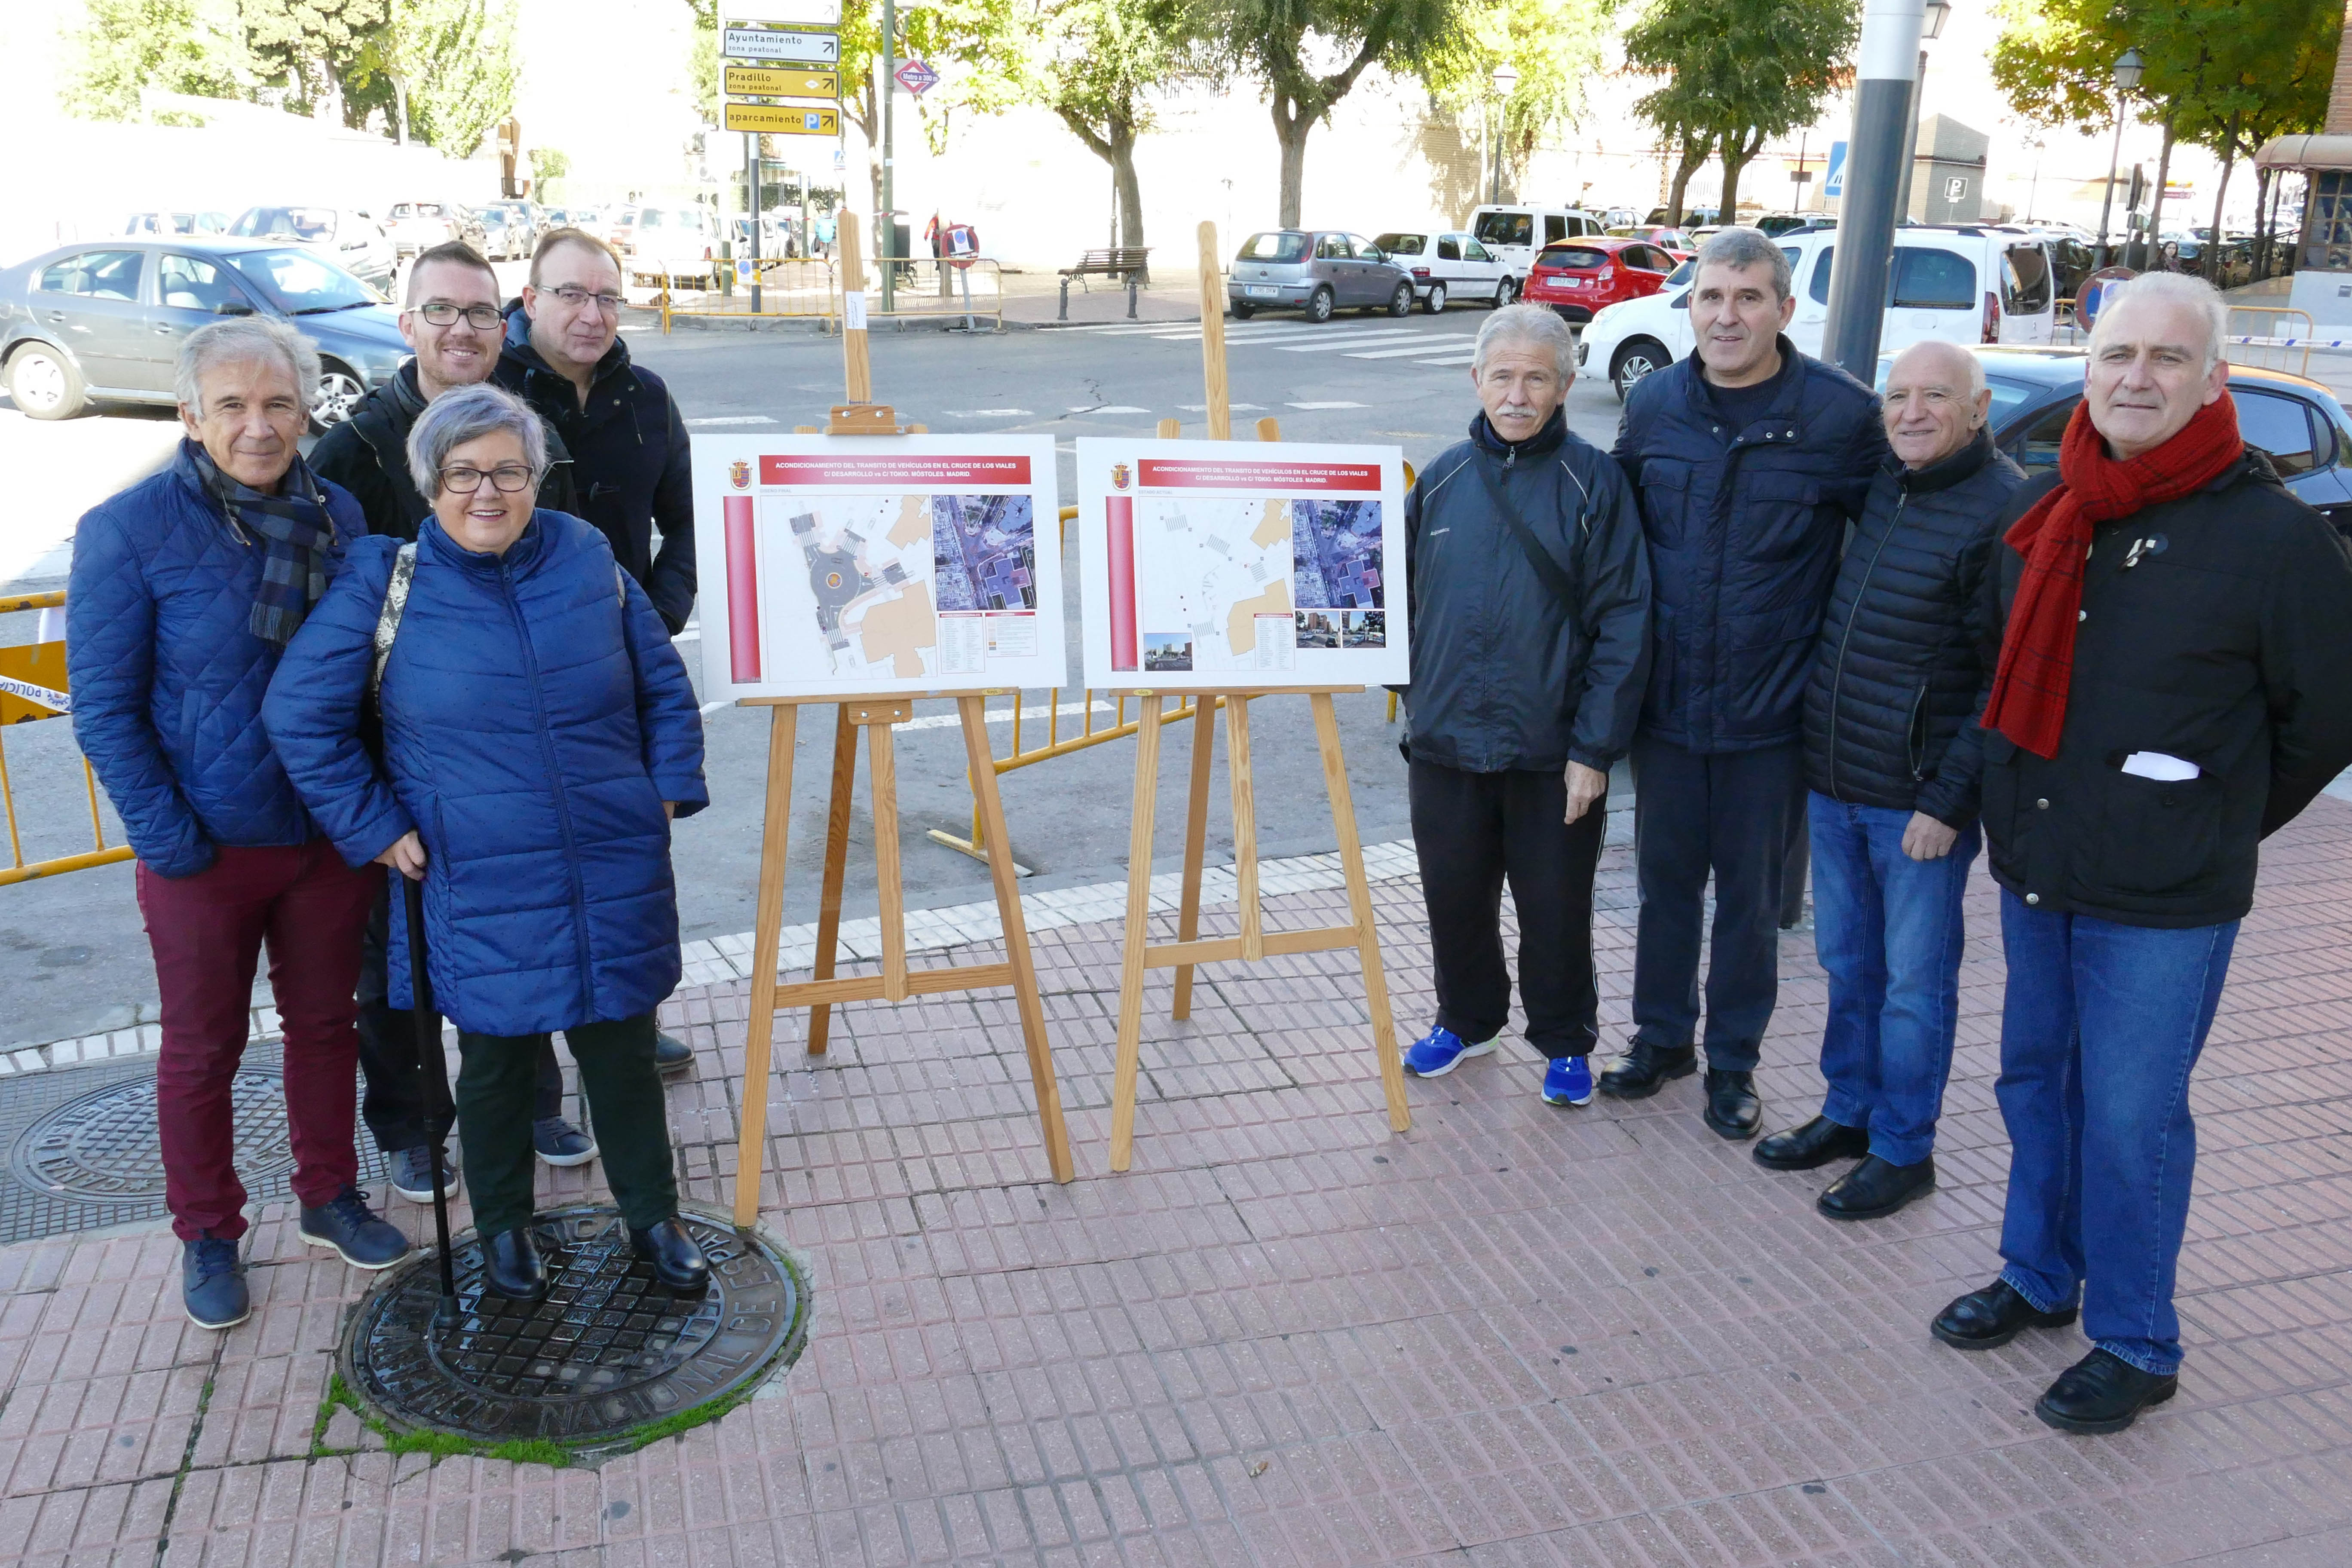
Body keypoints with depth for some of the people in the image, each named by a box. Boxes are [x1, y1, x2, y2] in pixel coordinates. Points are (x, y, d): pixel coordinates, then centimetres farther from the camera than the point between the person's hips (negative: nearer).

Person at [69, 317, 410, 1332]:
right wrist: (170, 840, -14)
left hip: (329, 834, 3)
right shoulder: (130, 531, -13)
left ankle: (330, 1196, 37)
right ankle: (207, 1237, 30)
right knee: (201, 1049, 12)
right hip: (206, 848, -3)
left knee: (325, 1022, 17)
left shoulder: (338, 518, -1)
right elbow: (105, 709, -10)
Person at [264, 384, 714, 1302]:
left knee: (623, 1049, 11)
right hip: (478, 886, -2)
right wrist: (375, 830, -5)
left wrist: (669, 790, 5)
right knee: (495, 1059, 12)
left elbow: (664, 685, 11)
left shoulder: (588, 558, 1)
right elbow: (300, 717, -3)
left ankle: (653, 1217, 31)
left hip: (615, 875, 2)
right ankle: (503, 1227, 35)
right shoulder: (385, 583, -6)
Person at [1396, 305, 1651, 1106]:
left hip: (1553, 752, -3)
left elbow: (1623, 625, -9)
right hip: (1446, 741, 3)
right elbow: (1408, 597, 13)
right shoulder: (1444, 478, 2)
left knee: (1556, 908, 11)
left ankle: (1566, 1043, 32)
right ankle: (1466, 1019, 39)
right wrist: (1416, 697, 8)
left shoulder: (1593, 482, -8)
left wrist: (1595, 747, -12)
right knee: (1454, 896, 16)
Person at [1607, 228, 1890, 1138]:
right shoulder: (1653, 404, -1)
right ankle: (1662, 1036, 34)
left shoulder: (1841, 415, -11)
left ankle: (1734, 1061, 28)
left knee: (1750, 893, 11)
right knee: (1665, 878, 15)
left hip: (1771, 711, -2)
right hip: (1666, 698, 3)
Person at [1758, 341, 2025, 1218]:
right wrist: (1819, 759, 12)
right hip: (1832, 783, 7)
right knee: (1847, 964, 18)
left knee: (1913, 981, 6)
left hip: (1919, 801, -7)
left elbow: (2007, 679, -14)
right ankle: (1850, 1113, 33)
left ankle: (1903, 1149, 20)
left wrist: (1947, 801, -17)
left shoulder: (2005, 510, -13)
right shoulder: (1876, 487, 8)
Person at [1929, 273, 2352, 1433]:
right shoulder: (2037, 514, 4)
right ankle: (2040, 1278, 37)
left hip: (2165, 901, -6)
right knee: (2035, 1082, 18)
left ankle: (2136, 1346, 21)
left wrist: (2214, 825, 5)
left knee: (2130, 1118, 2)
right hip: (2034, 870, 6)